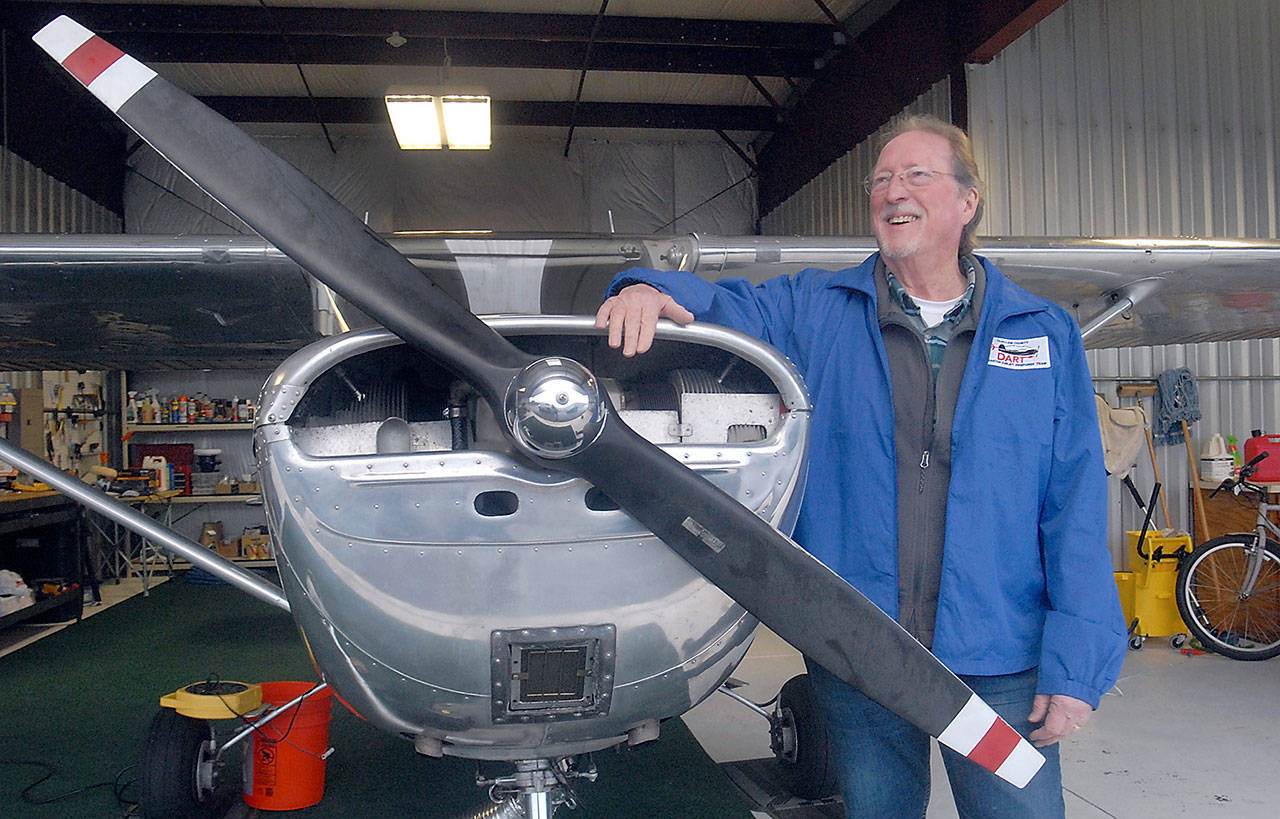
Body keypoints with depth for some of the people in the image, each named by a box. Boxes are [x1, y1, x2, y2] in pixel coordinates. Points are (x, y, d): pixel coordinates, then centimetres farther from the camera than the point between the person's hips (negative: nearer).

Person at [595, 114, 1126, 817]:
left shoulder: (1045, 334, 4)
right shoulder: (814, 312, 5)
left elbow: (1076, 509, 0)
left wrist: (1076, 664, -6)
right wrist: (649, 291, -24)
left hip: (1001, 668, 0)